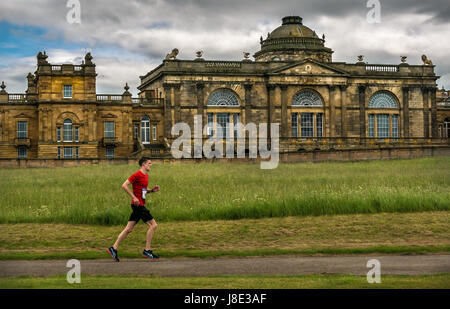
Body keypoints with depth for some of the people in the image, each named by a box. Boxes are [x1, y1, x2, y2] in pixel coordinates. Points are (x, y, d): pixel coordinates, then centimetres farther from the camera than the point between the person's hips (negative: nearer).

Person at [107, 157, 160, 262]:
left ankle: (114, 248, 11)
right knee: (153, 225, -7)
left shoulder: (146, 175, 17)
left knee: (129, 229, 9)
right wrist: (134, 197, -19)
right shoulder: (137, 175, -12)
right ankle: (147, 251, -2)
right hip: (138, 205, -9)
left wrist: (152, 190, 10)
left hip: (140, 206, 9)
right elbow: (124, 185, -16)